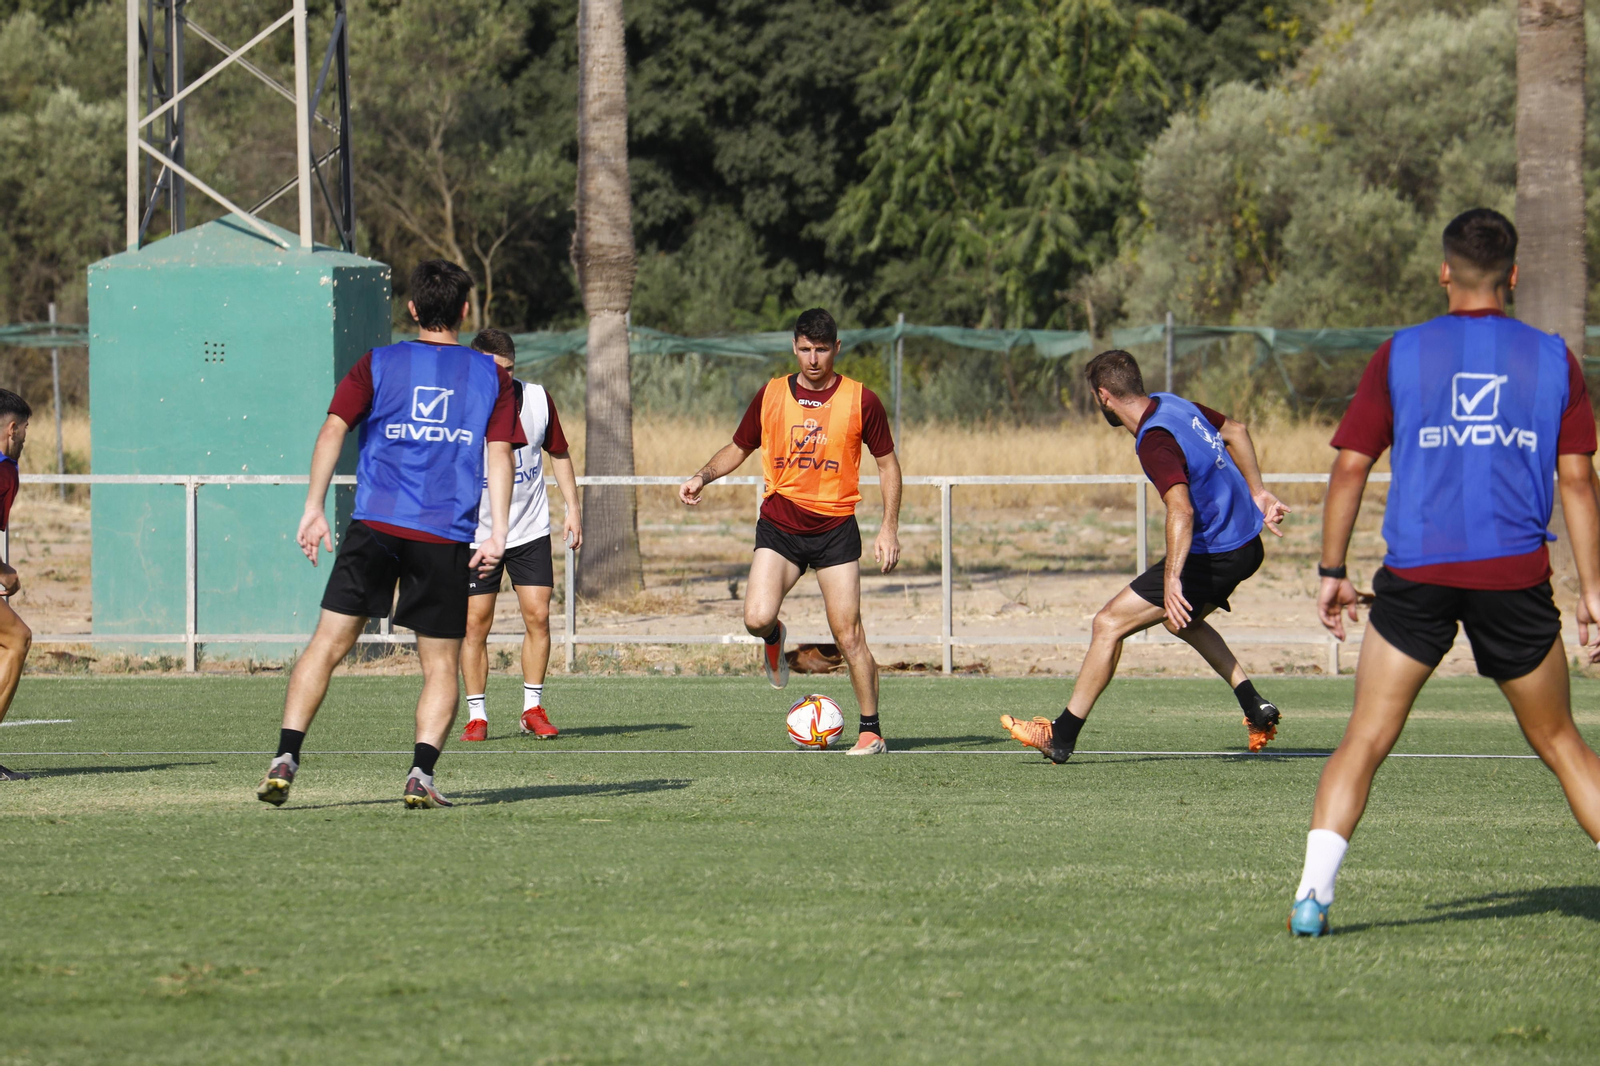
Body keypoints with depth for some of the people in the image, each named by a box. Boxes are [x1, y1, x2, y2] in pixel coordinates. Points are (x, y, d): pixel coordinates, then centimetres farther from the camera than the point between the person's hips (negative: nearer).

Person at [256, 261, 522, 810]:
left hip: (375, 525, 0)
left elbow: (333, 430, -2)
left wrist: (314, 509, -2)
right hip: (447, 537, 0)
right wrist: (496, 534, -4)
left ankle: (286, 759, -9)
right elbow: (500, 455, 0)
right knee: (440, 664, 9)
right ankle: (422, 773, -8)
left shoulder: (378, 365, 9)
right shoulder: (491, 376, 10)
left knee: (327, 644, 3)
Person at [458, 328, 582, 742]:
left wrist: (572, 508, 7)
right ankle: (476, 715, 6)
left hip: (530, 530, 2)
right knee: (476, 623, -4)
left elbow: (559, 454, 11)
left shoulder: (537, 399, -3)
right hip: (476, 533, -2)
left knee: (538, 616, -4)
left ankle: (533, 708, 9)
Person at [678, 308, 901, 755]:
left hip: (836, 528, -1)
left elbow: (887, 464, 7)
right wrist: (702, 477, -1)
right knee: (757, 618, -19)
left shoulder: (861, 401, -1)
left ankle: (871, 730, 6)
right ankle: (774, 639, 19)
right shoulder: (771, 396, 4)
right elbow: (738, 449, 17)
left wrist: (889, 528, 0)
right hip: (779, 525, 1)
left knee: (848, 635, -6)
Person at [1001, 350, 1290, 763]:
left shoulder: (1155, 442, -24)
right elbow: (1236, 431, 21)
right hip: (1247, 544, 10)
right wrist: (1256, 492, 28)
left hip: (1213, 555, -10)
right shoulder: (1172, 404, 5)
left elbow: (1181, 511, -37)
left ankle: (1062, 736, -4)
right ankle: (1255, 706, 25)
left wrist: (1172, 580, -44)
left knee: (1110, 623, -7)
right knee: (1182, 619, 33)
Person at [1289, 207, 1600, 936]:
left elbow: (1351, 466, 2)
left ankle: (1313, 891, -12)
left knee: (1365, 740, 0)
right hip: (1515, 575, 1)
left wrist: (1332, 570, 10)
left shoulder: (1401, 355, 4)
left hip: (1416, 573, -1)